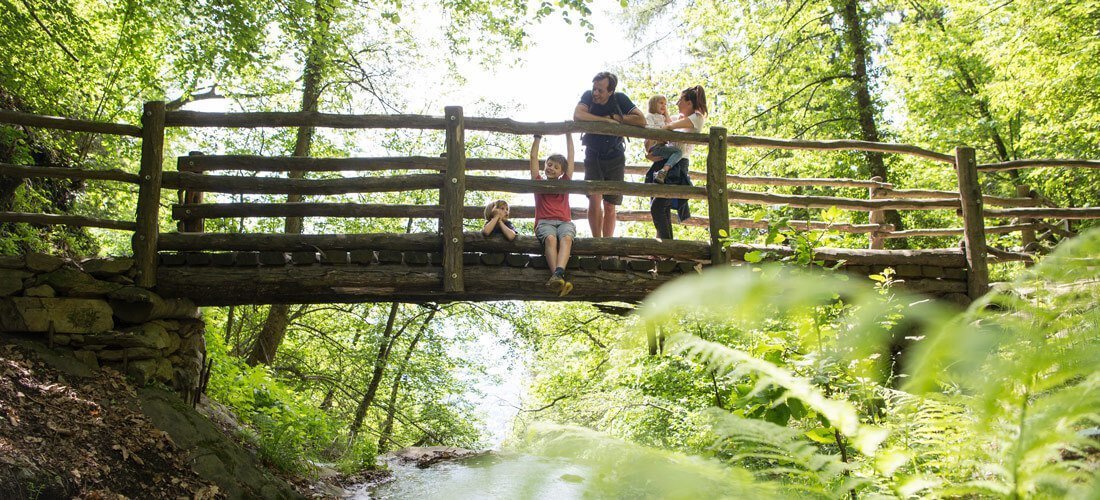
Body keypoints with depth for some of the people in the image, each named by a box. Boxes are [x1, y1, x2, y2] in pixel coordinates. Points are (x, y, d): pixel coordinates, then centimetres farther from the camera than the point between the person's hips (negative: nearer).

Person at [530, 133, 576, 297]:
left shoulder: (564, 183, 24)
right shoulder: (539, 182, 21)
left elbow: (570, 157, 25)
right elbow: (533, 157, 20)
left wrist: (568, 134, 27)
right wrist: (538, 136, 22)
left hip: (565, 222, 1)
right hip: (544, 222, -1)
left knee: (566, 238, -35)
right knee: (550, 238, -36)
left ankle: (558, 274, -57)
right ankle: (560, 279, -55)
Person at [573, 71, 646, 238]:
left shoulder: (620, 99, -10)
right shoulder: (588, 96, -11)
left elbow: (642, 120, -18)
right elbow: (577, 115, -30)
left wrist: (614, 117, -19)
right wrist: (606, 120, -25)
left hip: (615, 157, 1)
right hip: (593, 155, -1)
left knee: (610, 206, 2)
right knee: (595, 198, -18)